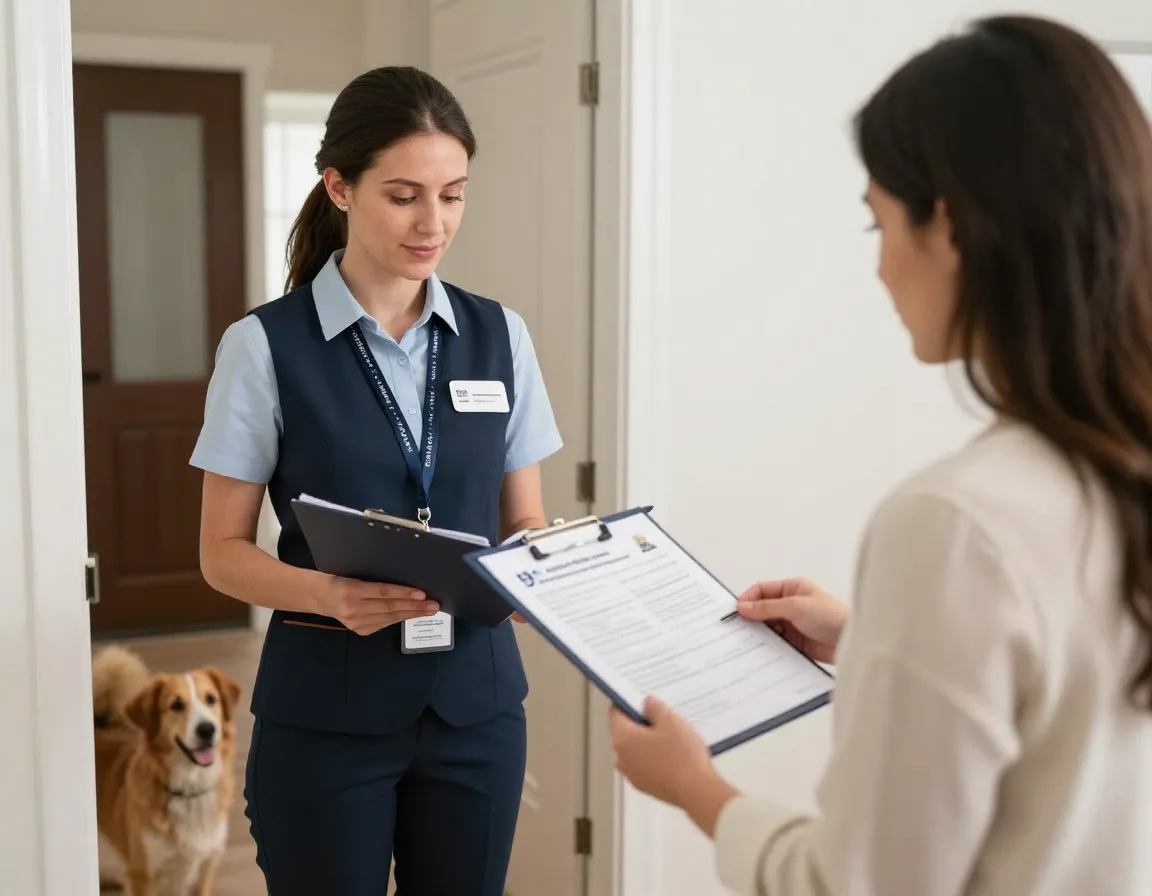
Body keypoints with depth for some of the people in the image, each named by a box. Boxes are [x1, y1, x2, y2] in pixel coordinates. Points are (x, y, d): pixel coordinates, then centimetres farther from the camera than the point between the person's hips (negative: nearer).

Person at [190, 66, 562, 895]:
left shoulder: (499, 336, 3)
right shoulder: (265, 345, -8)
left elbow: (526, 523, 8)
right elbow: (224, 551, -5)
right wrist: (329, 595, -24)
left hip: (475, 696, 3)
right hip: (325, 708, -3)